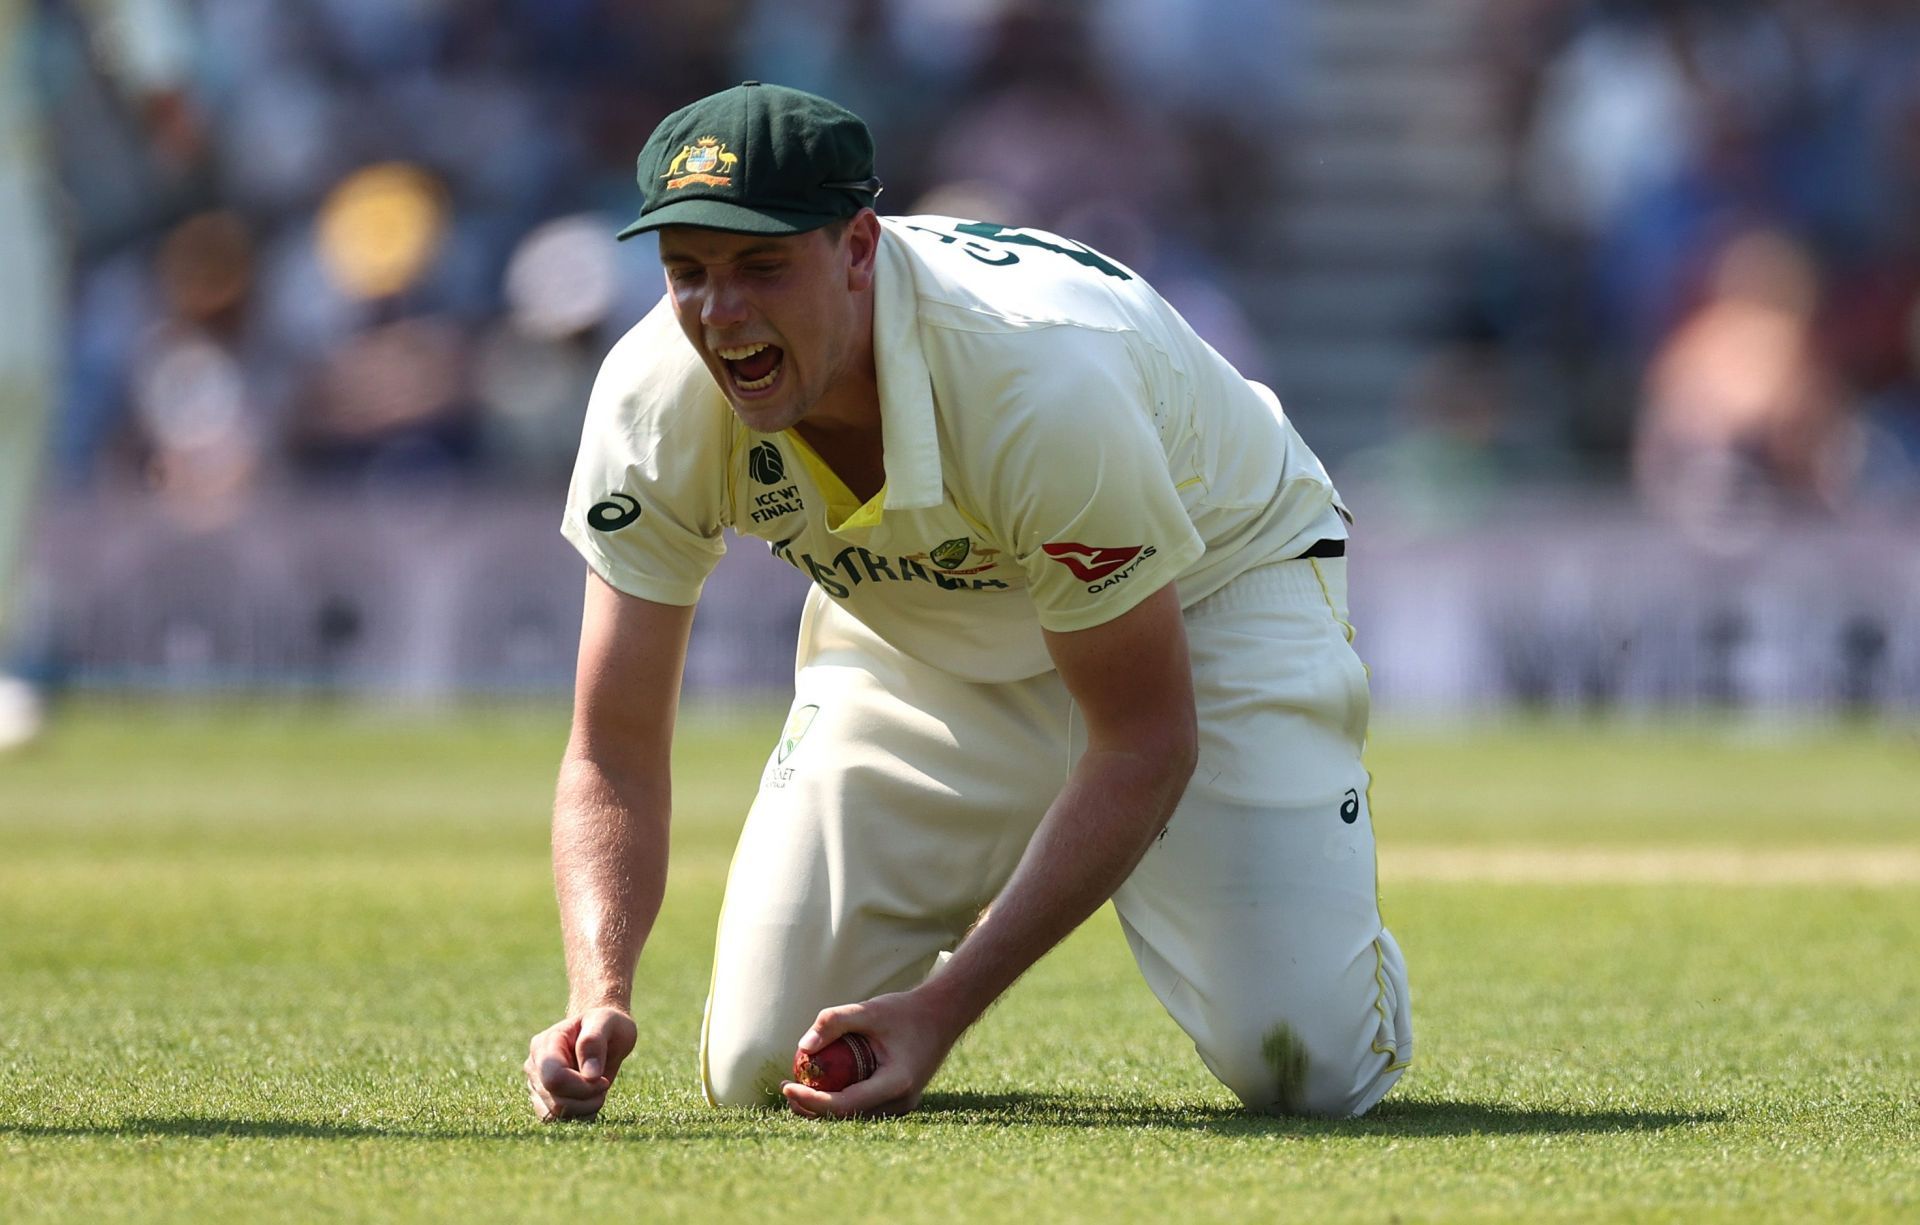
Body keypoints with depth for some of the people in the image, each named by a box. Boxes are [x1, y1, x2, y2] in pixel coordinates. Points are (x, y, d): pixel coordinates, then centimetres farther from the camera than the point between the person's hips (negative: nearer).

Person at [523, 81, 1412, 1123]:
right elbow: (613, 755, -21)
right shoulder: (653, 405, -26)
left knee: (1303, 1065, -21)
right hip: (916, 637, 4)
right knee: (755, 1070, -9)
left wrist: (942, 1008, -36)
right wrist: (601, 996, -41)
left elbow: (1143, 740, -30)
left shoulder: (1046, 382, -40)